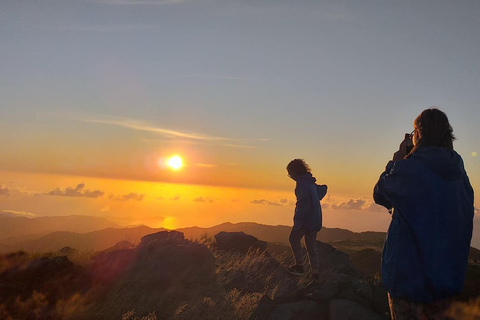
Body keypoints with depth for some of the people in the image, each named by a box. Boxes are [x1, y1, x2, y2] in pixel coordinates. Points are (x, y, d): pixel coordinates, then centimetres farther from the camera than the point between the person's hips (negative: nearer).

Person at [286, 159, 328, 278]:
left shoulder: (301, 183, -13)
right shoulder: (310, 182, 14)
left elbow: (302, 202, -22)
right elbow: (323, 189, 31)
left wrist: (297, 219, -24)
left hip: (306, 218, -9)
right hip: (316, 219, 9)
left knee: (293, 238, 6)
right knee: (311, 246, 12)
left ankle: (299, 265, 1)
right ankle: (315, 271, 10)